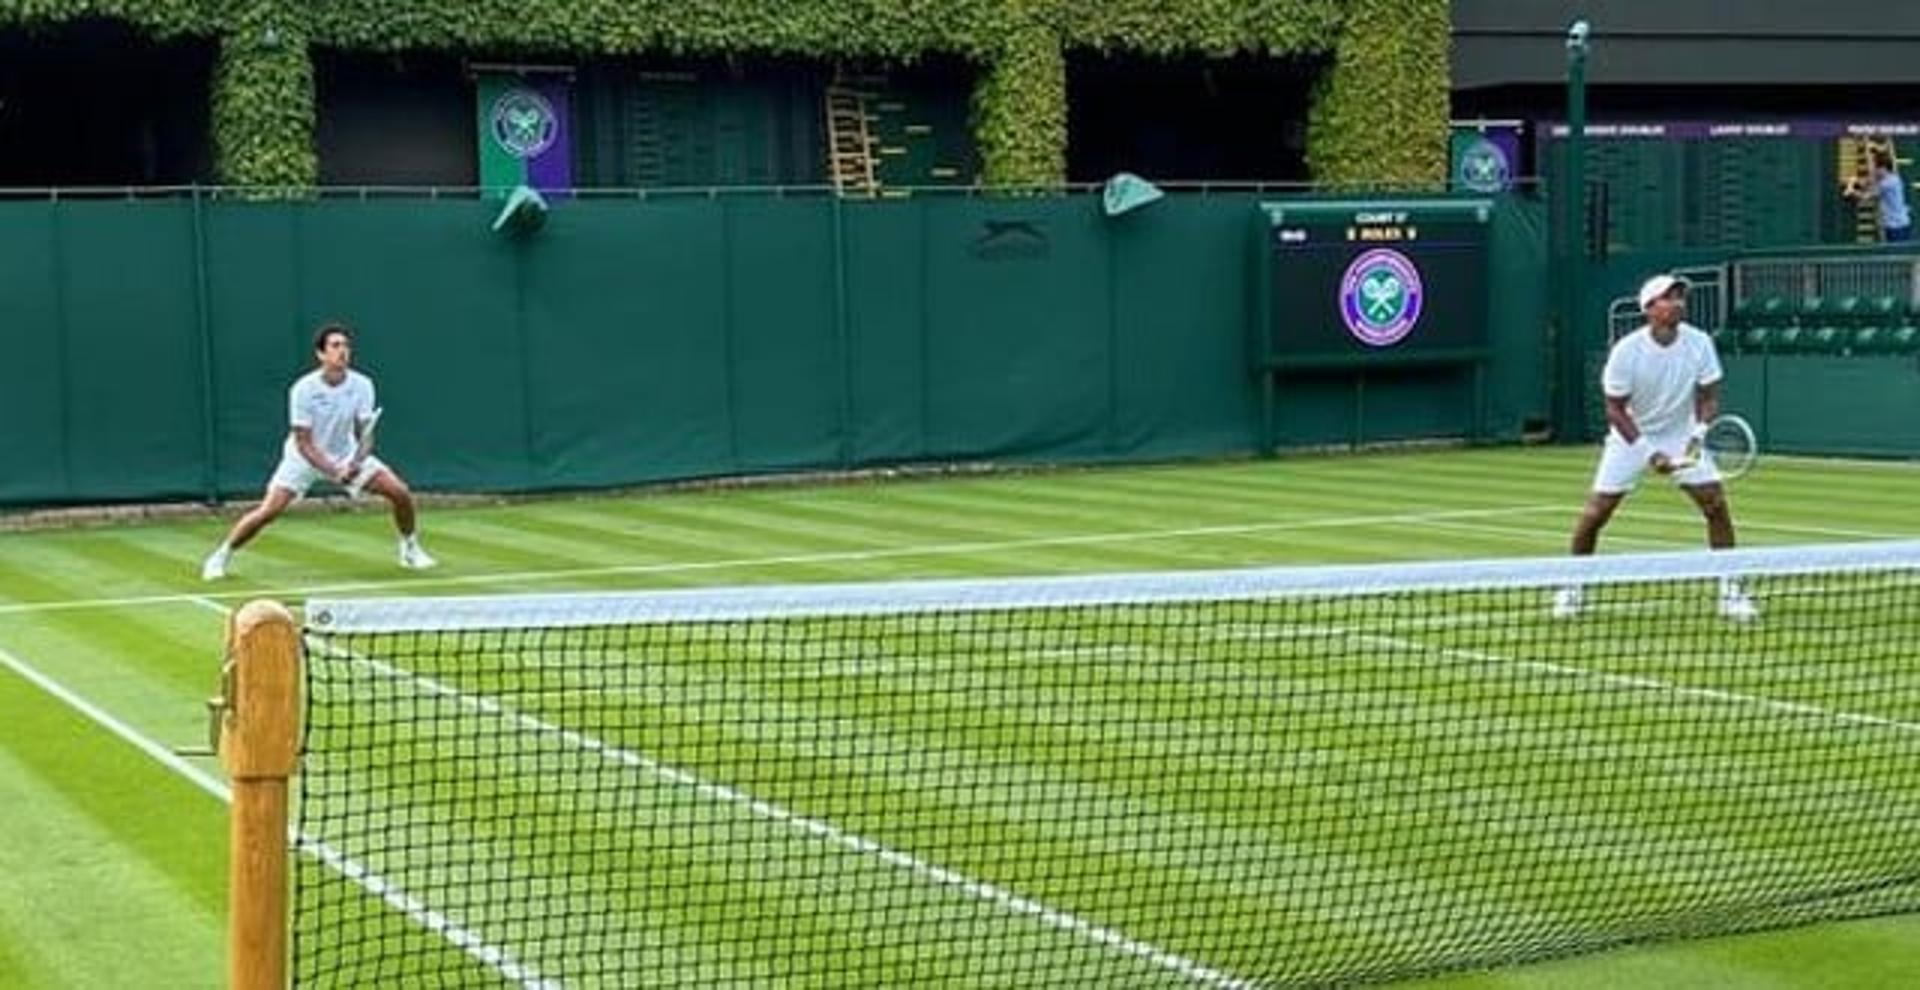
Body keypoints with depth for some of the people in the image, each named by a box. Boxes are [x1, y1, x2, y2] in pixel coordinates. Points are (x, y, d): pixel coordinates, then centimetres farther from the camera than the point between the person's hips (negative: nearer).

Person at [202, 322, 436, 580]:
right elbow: (304, 443, -22)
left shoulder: (362, 385, -17)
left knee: (401, 492, -8)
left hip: (348, 454, 3)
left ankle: (410, 550, 16)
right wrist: (334, 472, -34)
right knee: (268, 510, -18)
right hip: (304, 458, -3)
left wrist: (355, 463, -34)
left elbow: (365, 435, -13)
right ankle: (221, 556, 2)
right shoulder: (303, 389, -25)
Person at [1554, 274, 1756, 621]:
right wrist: (1649, 453, -25)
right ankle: (1572, 587, 14)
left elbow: (1708, 397, -8)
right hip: (1631, 436, -2)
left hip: (1682, 436, 2)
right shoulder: (1626, 351, -22)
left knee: (1717, 504, -10)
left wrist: (1698, 434, -27)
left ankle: (1729, 591, 1)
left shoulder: (1699, 343, -16)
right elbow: (1615, 410, -16)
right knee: (1596, 511, -7)